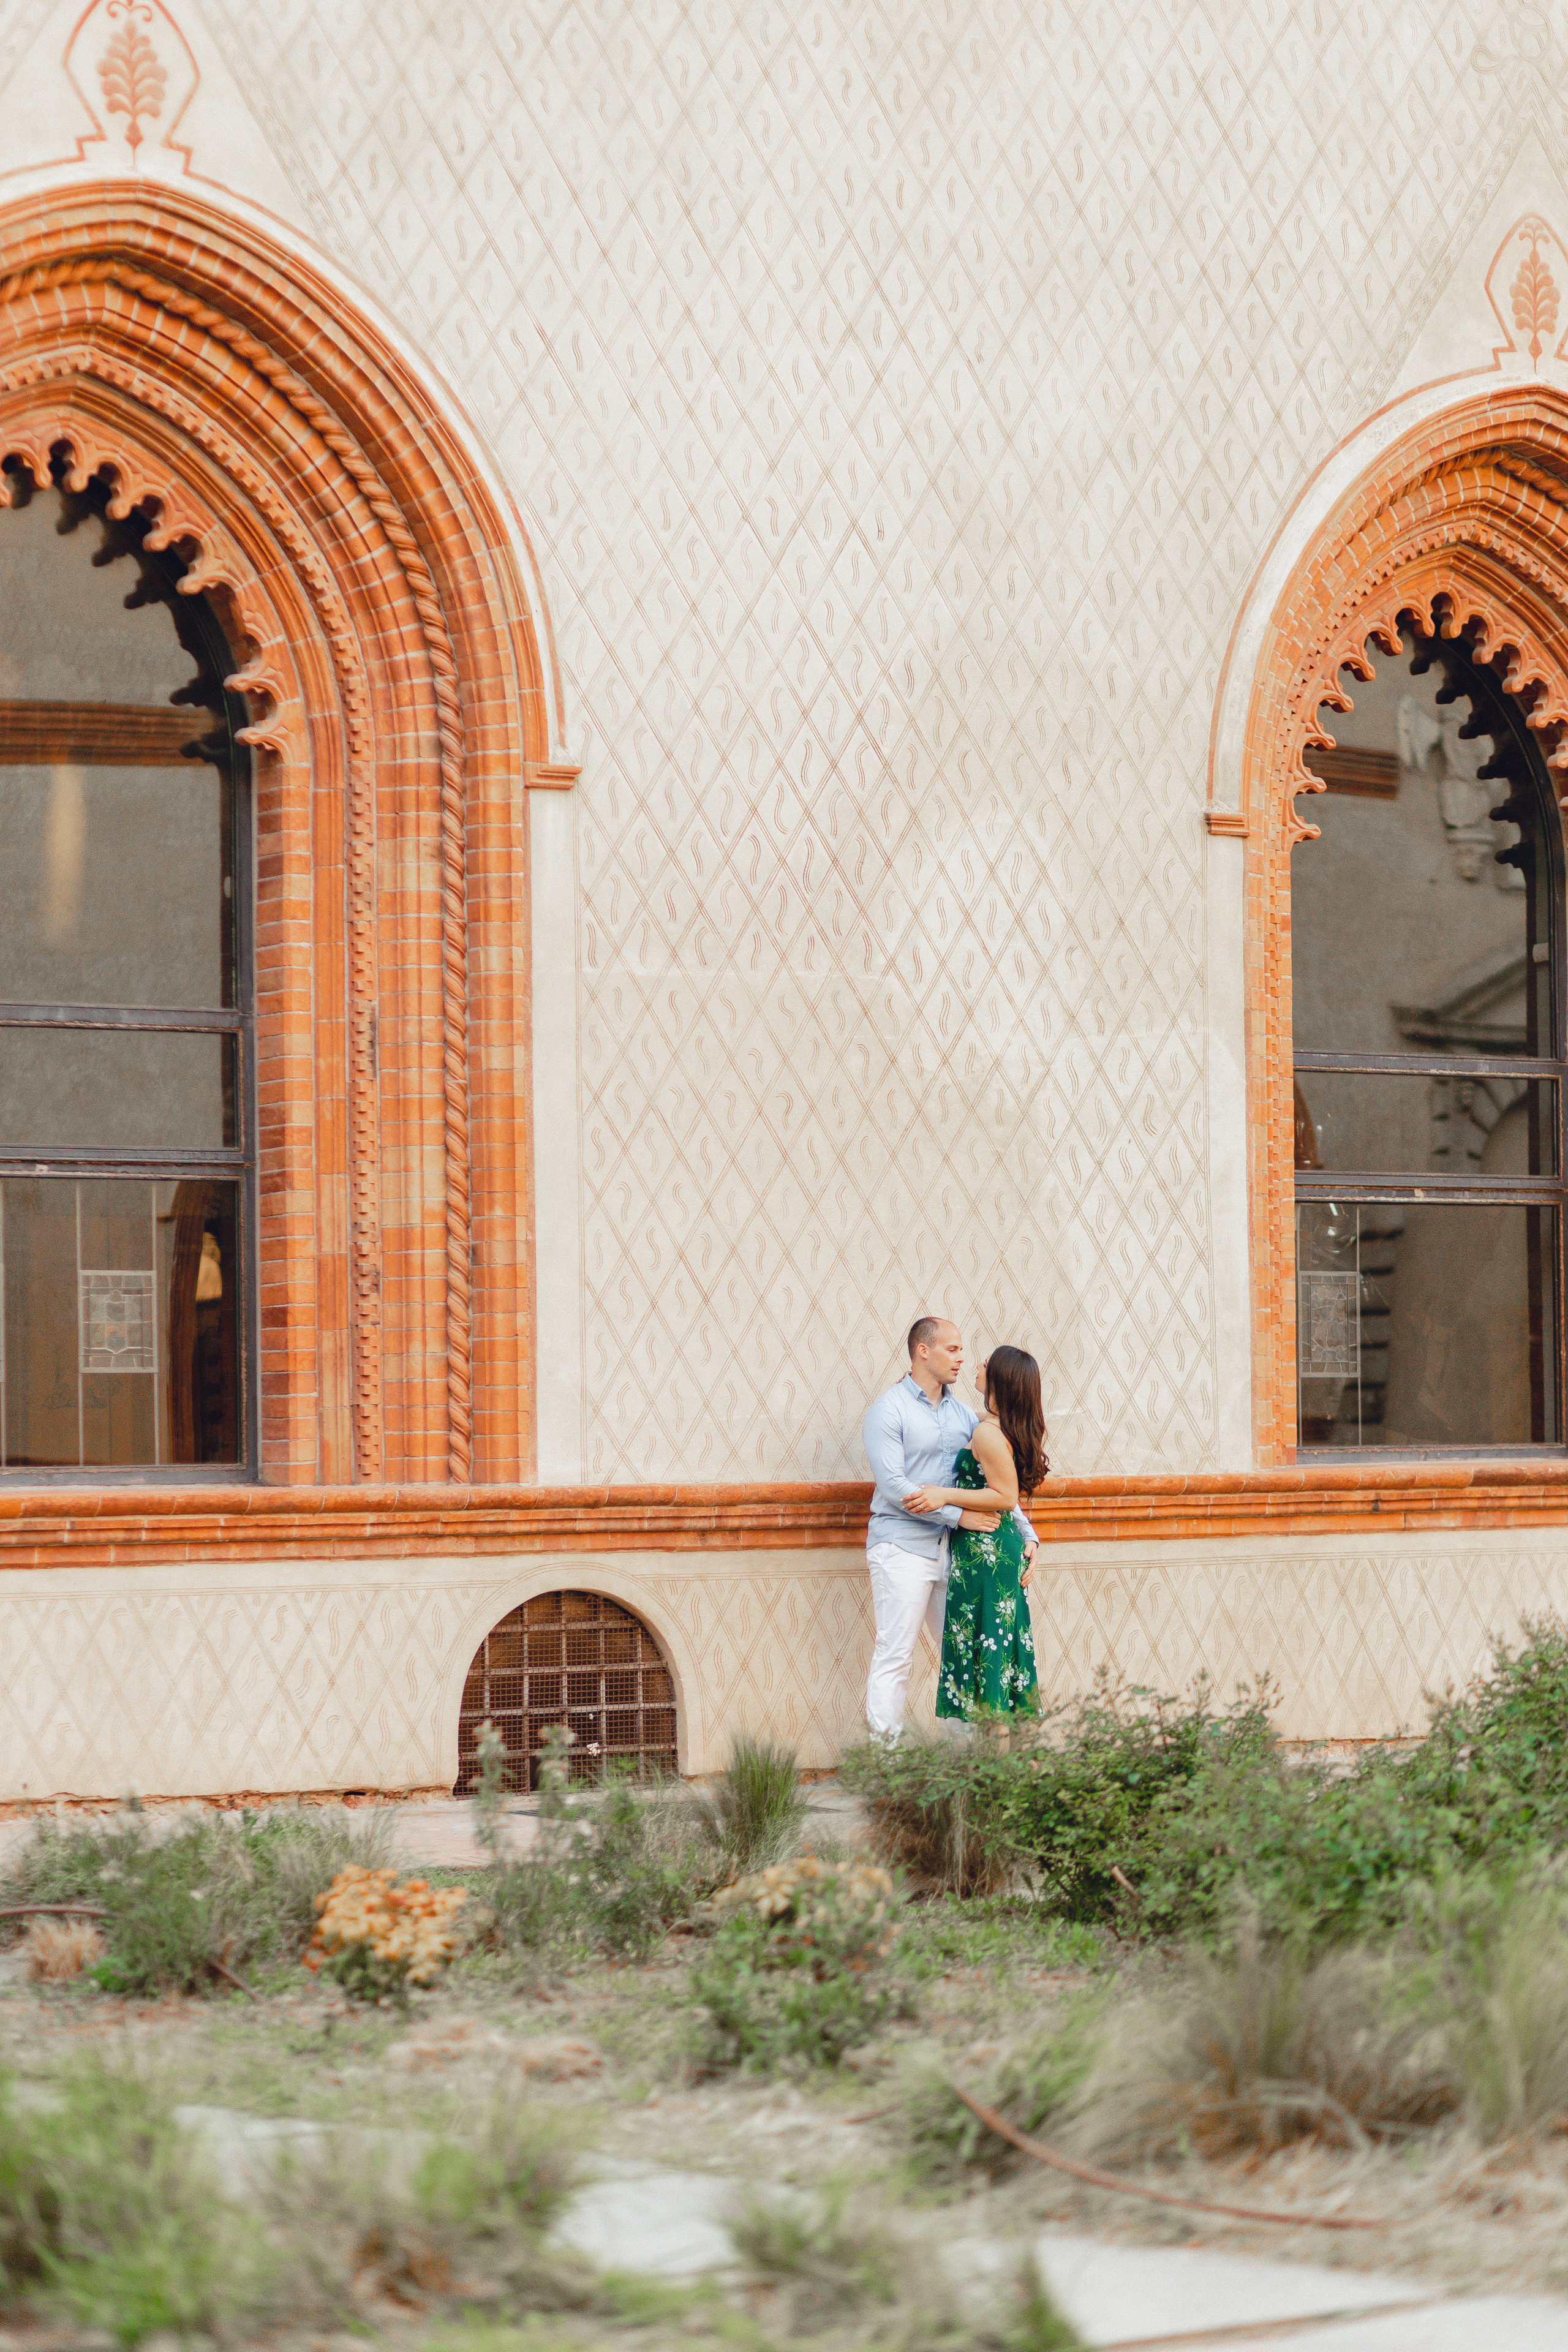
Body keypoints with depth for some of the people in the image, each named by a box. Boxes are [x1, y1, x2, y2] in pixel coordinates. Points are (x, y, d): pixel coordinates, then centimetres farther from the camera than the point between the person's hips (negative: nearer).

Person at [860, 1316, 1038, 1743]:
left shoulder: (963, 1414, 14)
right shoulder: (888, 1410, -5)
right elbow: (893, 1485, -15)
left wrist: (1026, 1533, 4)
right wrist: (957, 1515, -17)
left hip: (951, 1548, 6)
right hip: (902, 1550, -6)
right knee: (895, 1656, -6)